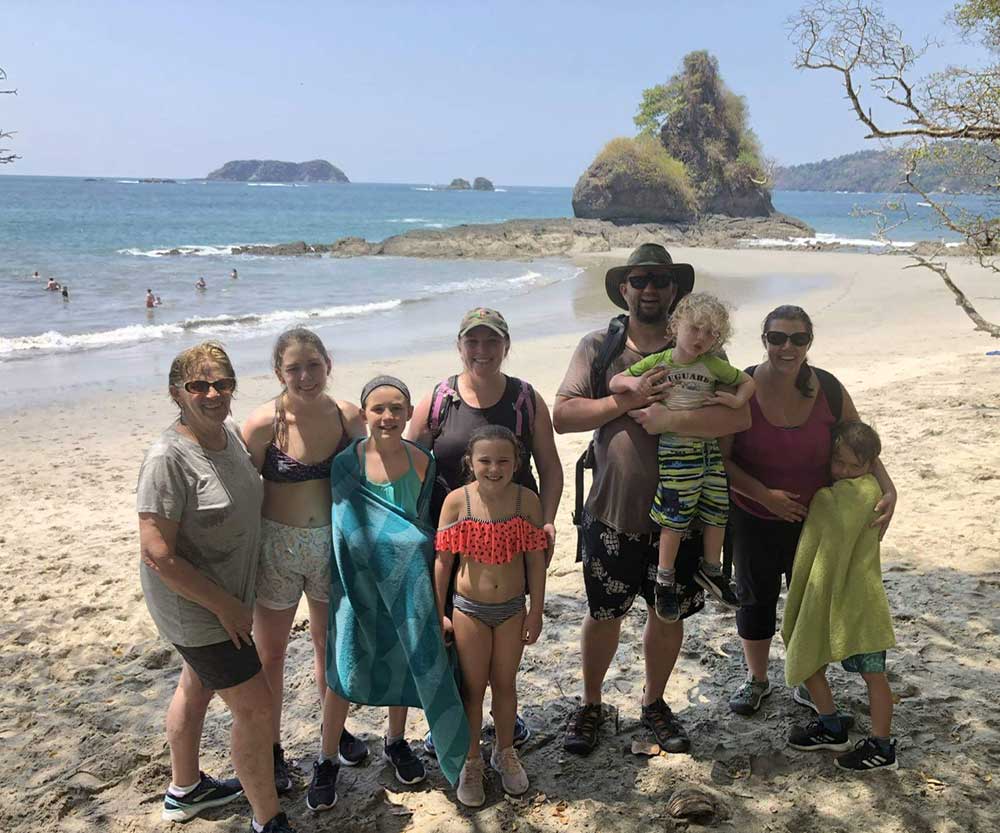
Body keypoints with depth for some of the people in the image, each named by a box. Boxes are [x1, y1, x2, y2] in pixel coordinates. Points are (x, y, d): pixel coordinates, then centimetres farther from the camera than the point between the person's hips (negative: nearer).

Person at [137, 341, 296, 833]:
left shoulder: (230, 433, -1)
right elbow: (157, 553, -27)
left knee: (196, 688, 25)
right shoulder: (168, 458, -26)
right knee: (255, 706, -3)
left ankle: (184, 790, 47)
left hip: (227, 597, 9)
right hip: (193, 605, -9)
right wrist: (226, 607, -21)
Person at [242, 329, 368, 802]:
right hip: (276, 546, -2)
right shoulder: (263, 425, -17)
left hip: (334, 543, 3)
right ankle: (271, 748, 31)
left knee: (330, 643, 20)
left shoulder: (348, 416, -8)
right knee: (270, 653, 11)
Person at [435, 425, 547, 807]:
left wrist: (536, 611, -2)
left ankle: (505, 753, 37)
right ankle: (471, 761, 29)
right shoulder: (457, 500, -14)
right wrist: (439, 614, -4)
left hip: (512, 609, 1)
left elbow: (536, 560, -4)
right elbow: (443, 560, -6)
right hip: (469, 610, -1)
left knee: (505, 684, 16)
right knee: (473, 687, 11)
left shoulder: (527, 500, -12)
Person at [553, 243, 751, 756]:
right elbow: (562, 415, -10)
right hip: (612, 511, -1)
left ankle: (654, 704, 38)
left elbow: (738, 416, -16)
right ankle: (590, 706, 34)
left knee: (669, 614, 15)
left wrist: (668, 419, -26)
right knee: (604, 615, 12)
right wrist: (629, 399, -19)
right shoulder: (597, 348, -1)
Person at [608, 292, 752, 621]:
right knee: (676, 516, -4)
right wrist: (632, 382, -19)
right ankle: (664, 581, 14)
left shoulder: (714, 366, 5)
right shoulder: (656, 363, -3)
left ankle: (711, 570, 34)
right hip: (675, 449, -4)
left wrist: (736, 400, -1)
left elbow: (747, 382, 19)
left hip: (710, 447, 5)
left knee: (717, 510, 12)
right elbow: (614, 383, 2)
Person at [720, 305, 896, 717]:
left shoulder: (828, 390, -9)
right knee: (755, 599, 14)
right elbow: (718, 458, -14)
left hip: (815, 520, 2)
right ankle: (756, 679, 36)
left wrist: (887, 490, -16)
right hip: (753, 522, -1)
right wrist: (765, 495, -22)